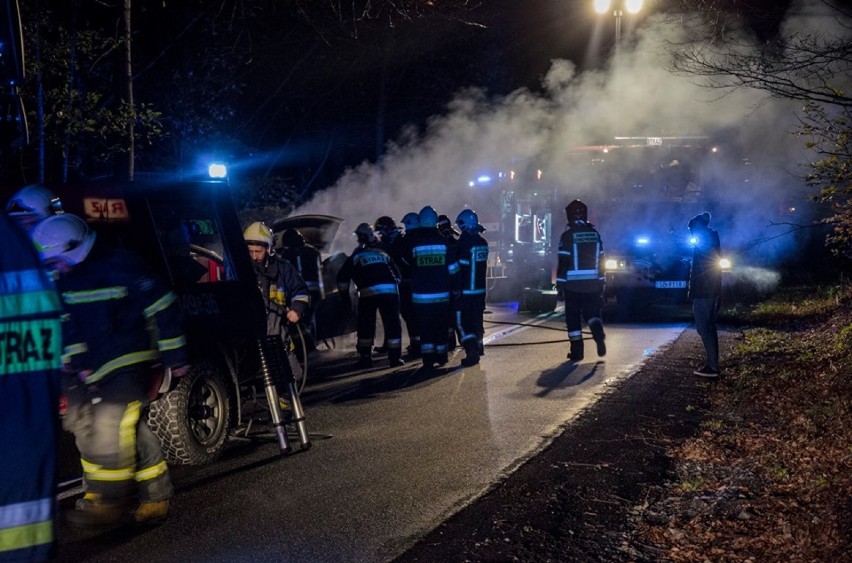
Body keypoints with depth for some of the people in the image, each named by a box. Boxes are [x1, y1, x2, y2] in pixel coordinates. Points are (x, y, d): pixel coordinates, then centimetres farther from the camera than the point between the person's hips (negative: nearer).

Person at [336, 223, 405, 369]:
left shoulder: (356, 256, 20)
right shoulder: (383, 254, 28)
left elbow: (342, 278, 15)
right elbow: (396, 274, 27)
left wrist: (344, 296, 23)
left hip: (368, 292, -2)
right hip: (390, 290, 2)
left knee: (366, 325, 10)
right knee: (392, 324, 7)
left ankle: (365, 358, 10)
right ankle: (395, 357, 6)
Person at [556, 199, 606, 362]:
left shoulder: (568, 235, -9)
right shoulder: (595, 233, 6)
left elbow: (563, 262, -10)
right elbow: (601, 261, 9)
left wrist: (560, 284, -4)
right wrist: (601, 282, 16)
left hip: (573, 284, -4)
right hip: (592, 283, 4)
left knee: (573, 317, 6)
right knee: (591, 312, 14)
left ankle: (577, 350, 5)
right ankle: (598, 331, -15)